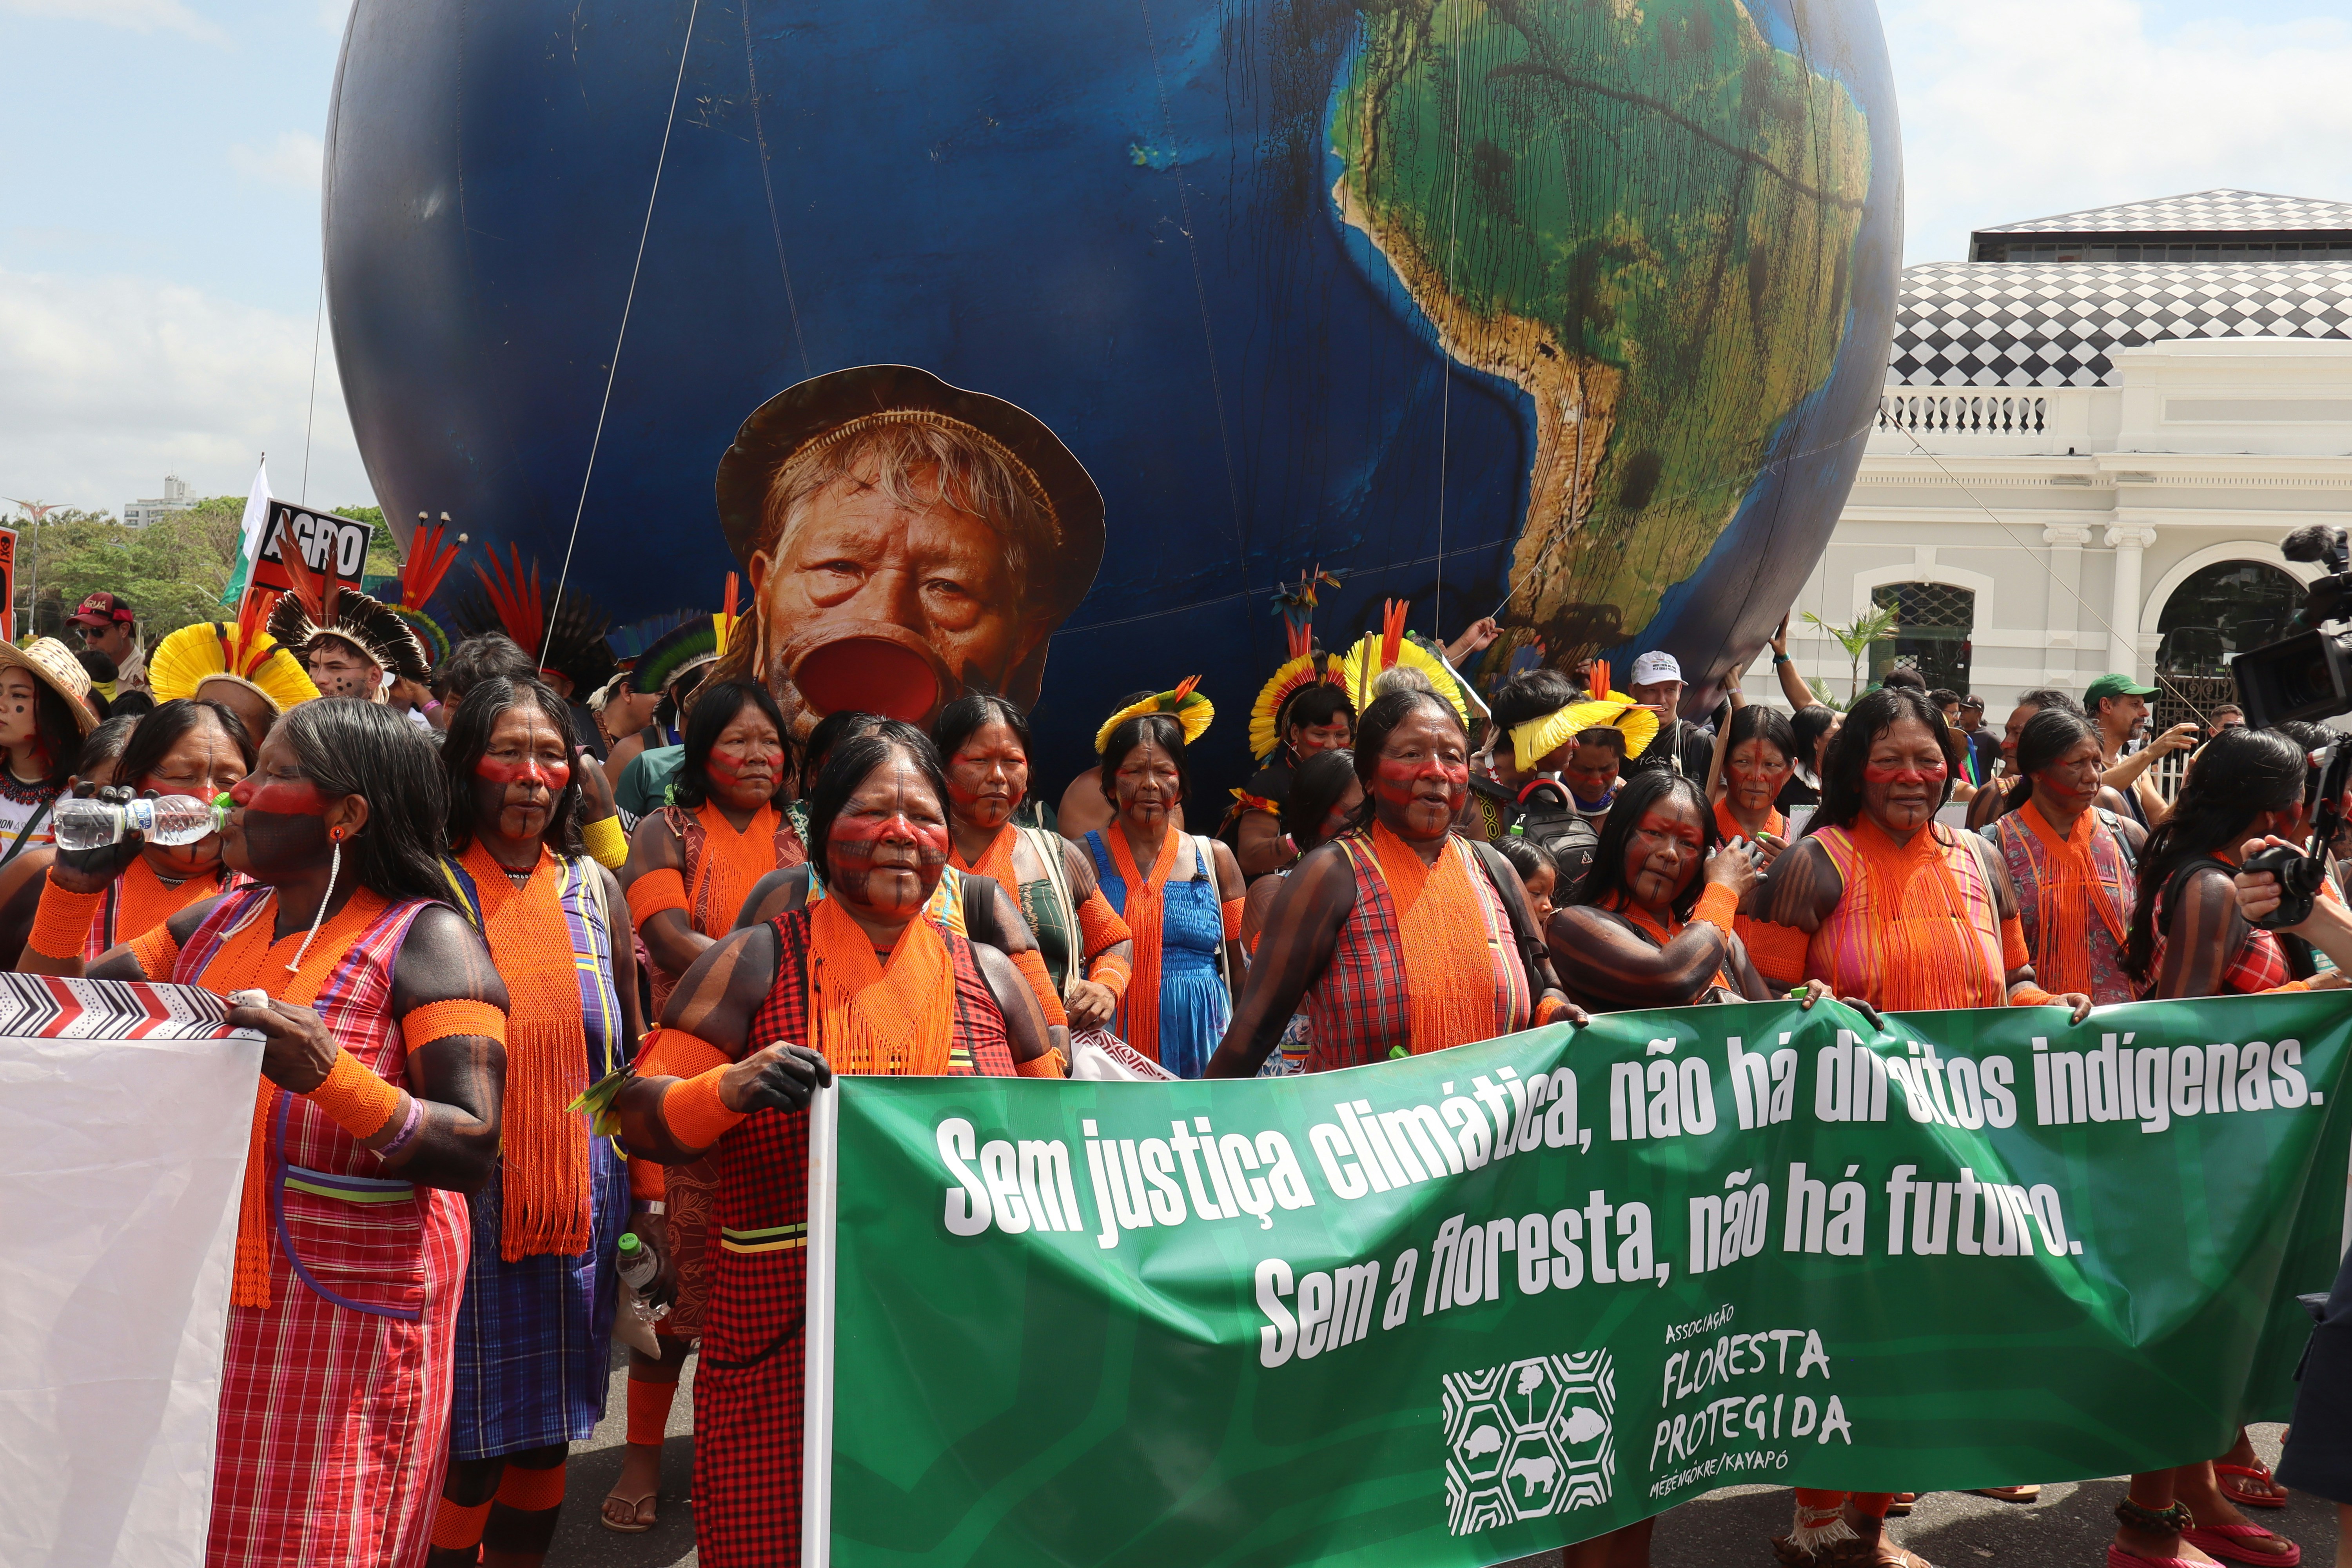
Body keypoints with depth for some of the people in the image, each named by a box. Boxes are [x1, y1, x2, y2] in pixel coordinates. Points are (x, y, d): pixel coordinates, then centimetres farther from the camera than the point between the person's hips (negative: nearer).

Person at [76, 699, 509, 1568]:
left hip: (350, 1303, -6)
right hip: (204, 1288, 6)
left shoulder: (427, 942, -11)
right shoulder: (216, 921, 10)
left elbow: (473, 1152, -18)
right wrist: (78, 882, 7)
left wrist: (331, 1076, -31)